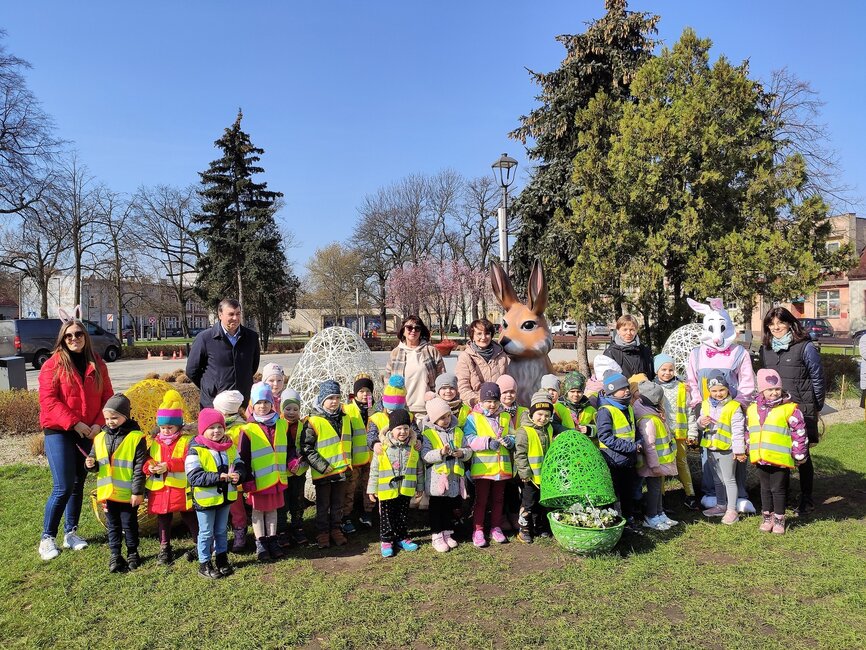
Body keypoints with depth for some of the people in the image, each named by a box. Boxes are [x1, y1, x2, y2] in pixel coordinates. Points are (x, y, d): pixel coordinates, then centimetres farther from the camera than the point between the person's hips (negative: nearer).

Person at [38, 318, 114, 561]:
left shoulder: (97, 365, 7)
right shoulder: (53, 365, -4)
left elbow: (107, 397, 6)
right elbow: (48, 400, -11)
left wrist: (99, 423, -9)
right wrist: (74, 423, -18)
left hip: (89, 433, 4)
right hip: (59, 432, -4)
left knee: (78, 484, 11)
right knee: (63, 487, -8)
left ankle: (70, 532, 23)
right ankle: (47, 537, 7)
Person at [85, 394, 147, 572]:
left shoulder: (136, 437, -12)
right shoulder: (100, 437, 4)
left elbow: (140, 467, -13)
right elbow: (95, 462, 15)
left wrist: (138, 491, -14)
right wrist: (91, 464, -9)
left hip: (128, 493, -5)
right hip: (108, 492, 5)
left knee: (129, 524, 10)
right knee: (113, 525, 15)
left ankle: (132, 553, 27)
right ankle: (115, 555, 26)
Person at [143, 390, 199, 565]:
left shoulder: (187, 440, -7)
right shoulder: (155, 442, 9)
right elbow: (146, 460, 7)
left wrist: (168, 465, -27)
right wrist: (149, 466, -16)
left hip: (181, 488, -4)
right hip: (159, 489, 5)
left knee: (190, 518, 6)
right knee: (163, 520, 14)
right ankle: (164, 548, 28)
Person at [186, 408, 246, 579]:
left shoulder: (230, 447, 1)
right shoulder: (196, 450, -18)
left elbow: (240, 465, 6)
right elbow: (194, 476, -24)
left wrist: (238, 475, -18)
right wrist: (219, 477, -30)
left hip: (225, 497, 5)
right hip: (205, 499, -5)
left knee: (222, 530, 20)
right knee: (206, 533, 9)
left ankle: (222, 559, 36)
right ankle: (204, 564, 24)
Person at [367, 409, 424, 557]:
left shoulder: (413, 448, -1)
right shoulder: (382, 448, -11)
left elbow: (418, 469, 9)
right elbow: (374, 470, -4)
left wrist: (419, 487, 12)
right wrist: (372, 489, -2)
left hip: (406, 490, 3)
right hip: (387, 491, -3)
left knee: (403, 516, 15)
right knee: (387, 517, 8)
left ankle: (402, 538, 31)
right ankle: (386, 541, 21)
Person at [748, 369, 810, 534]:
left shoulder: (790, 409, -9)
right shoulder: (753, 409, 6)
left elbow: (800, 433, -6)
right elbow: (749, 432, 18)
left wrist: (799, 456, -5)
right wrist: (750, 451, 19)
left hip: (780, 459, -5)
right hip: (761, 459, 5)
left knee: (778, 489, 7)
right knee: (765, 488, 16)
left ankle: (779, 519, 20)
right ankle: (767, 517, 28)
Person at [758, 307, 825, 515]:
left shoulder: (805, 347, -7)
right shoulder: (765, 349, 9)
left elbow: (818, 379, -1)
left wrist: (816, 409, 3)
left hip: (800, 410, -4)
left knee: (802, 455, 4)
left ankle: (806, 499, 19)